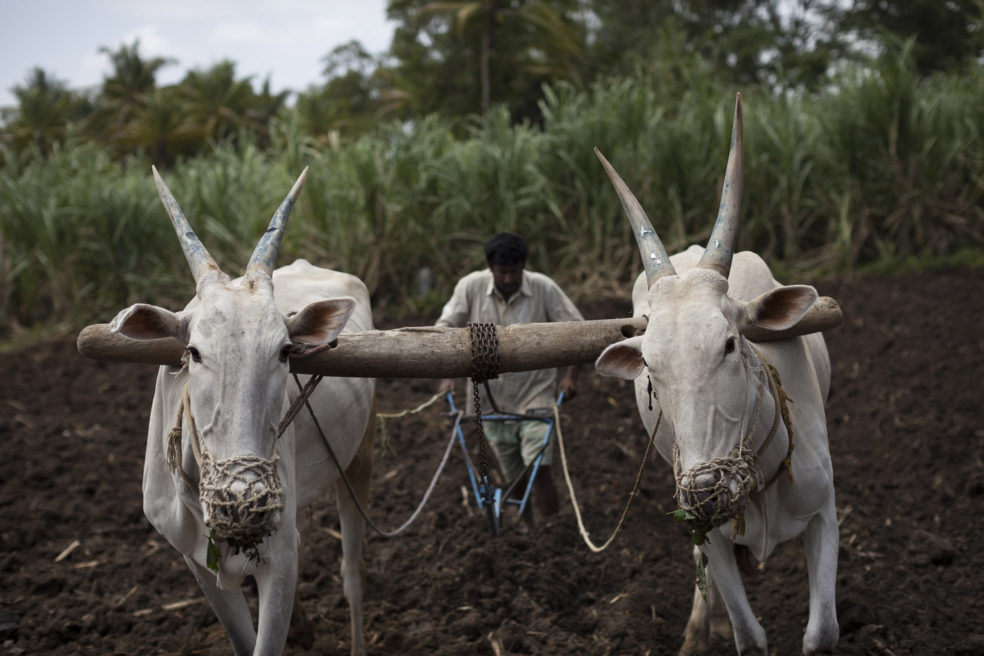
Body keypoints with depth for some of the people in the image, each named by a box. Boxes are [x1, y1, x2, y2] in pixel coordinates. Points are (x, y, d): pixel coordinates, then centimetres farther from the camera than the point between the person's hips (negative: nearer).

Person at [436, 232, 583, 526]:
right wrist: (447, 375, -11)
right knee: (513, 479, 10)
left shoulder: (544, 288, -12)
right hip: (491, 397, 2)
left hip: (535, 394, -2)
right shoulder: (471, 286, -9)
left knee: (539, 469, -15)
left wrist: (570, 374, -14)